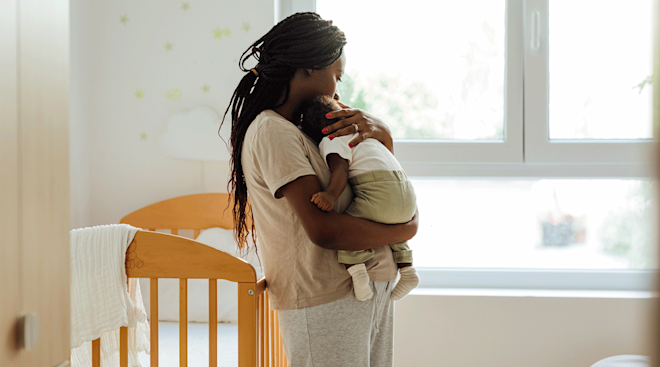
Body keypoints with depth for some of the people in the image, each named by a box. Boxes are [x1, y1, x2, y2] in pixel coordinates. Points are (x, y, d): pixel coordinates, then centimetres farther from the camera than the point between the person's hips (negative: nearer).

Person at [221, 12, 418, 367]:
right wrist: (404, 230, -9)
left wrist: (380, 130, 2)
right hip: (325, 301, -9)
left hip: (370, 289, 9)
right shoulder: (271, 131, -14)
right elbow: (324, 229, -22)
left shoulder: (302, 126, 14)